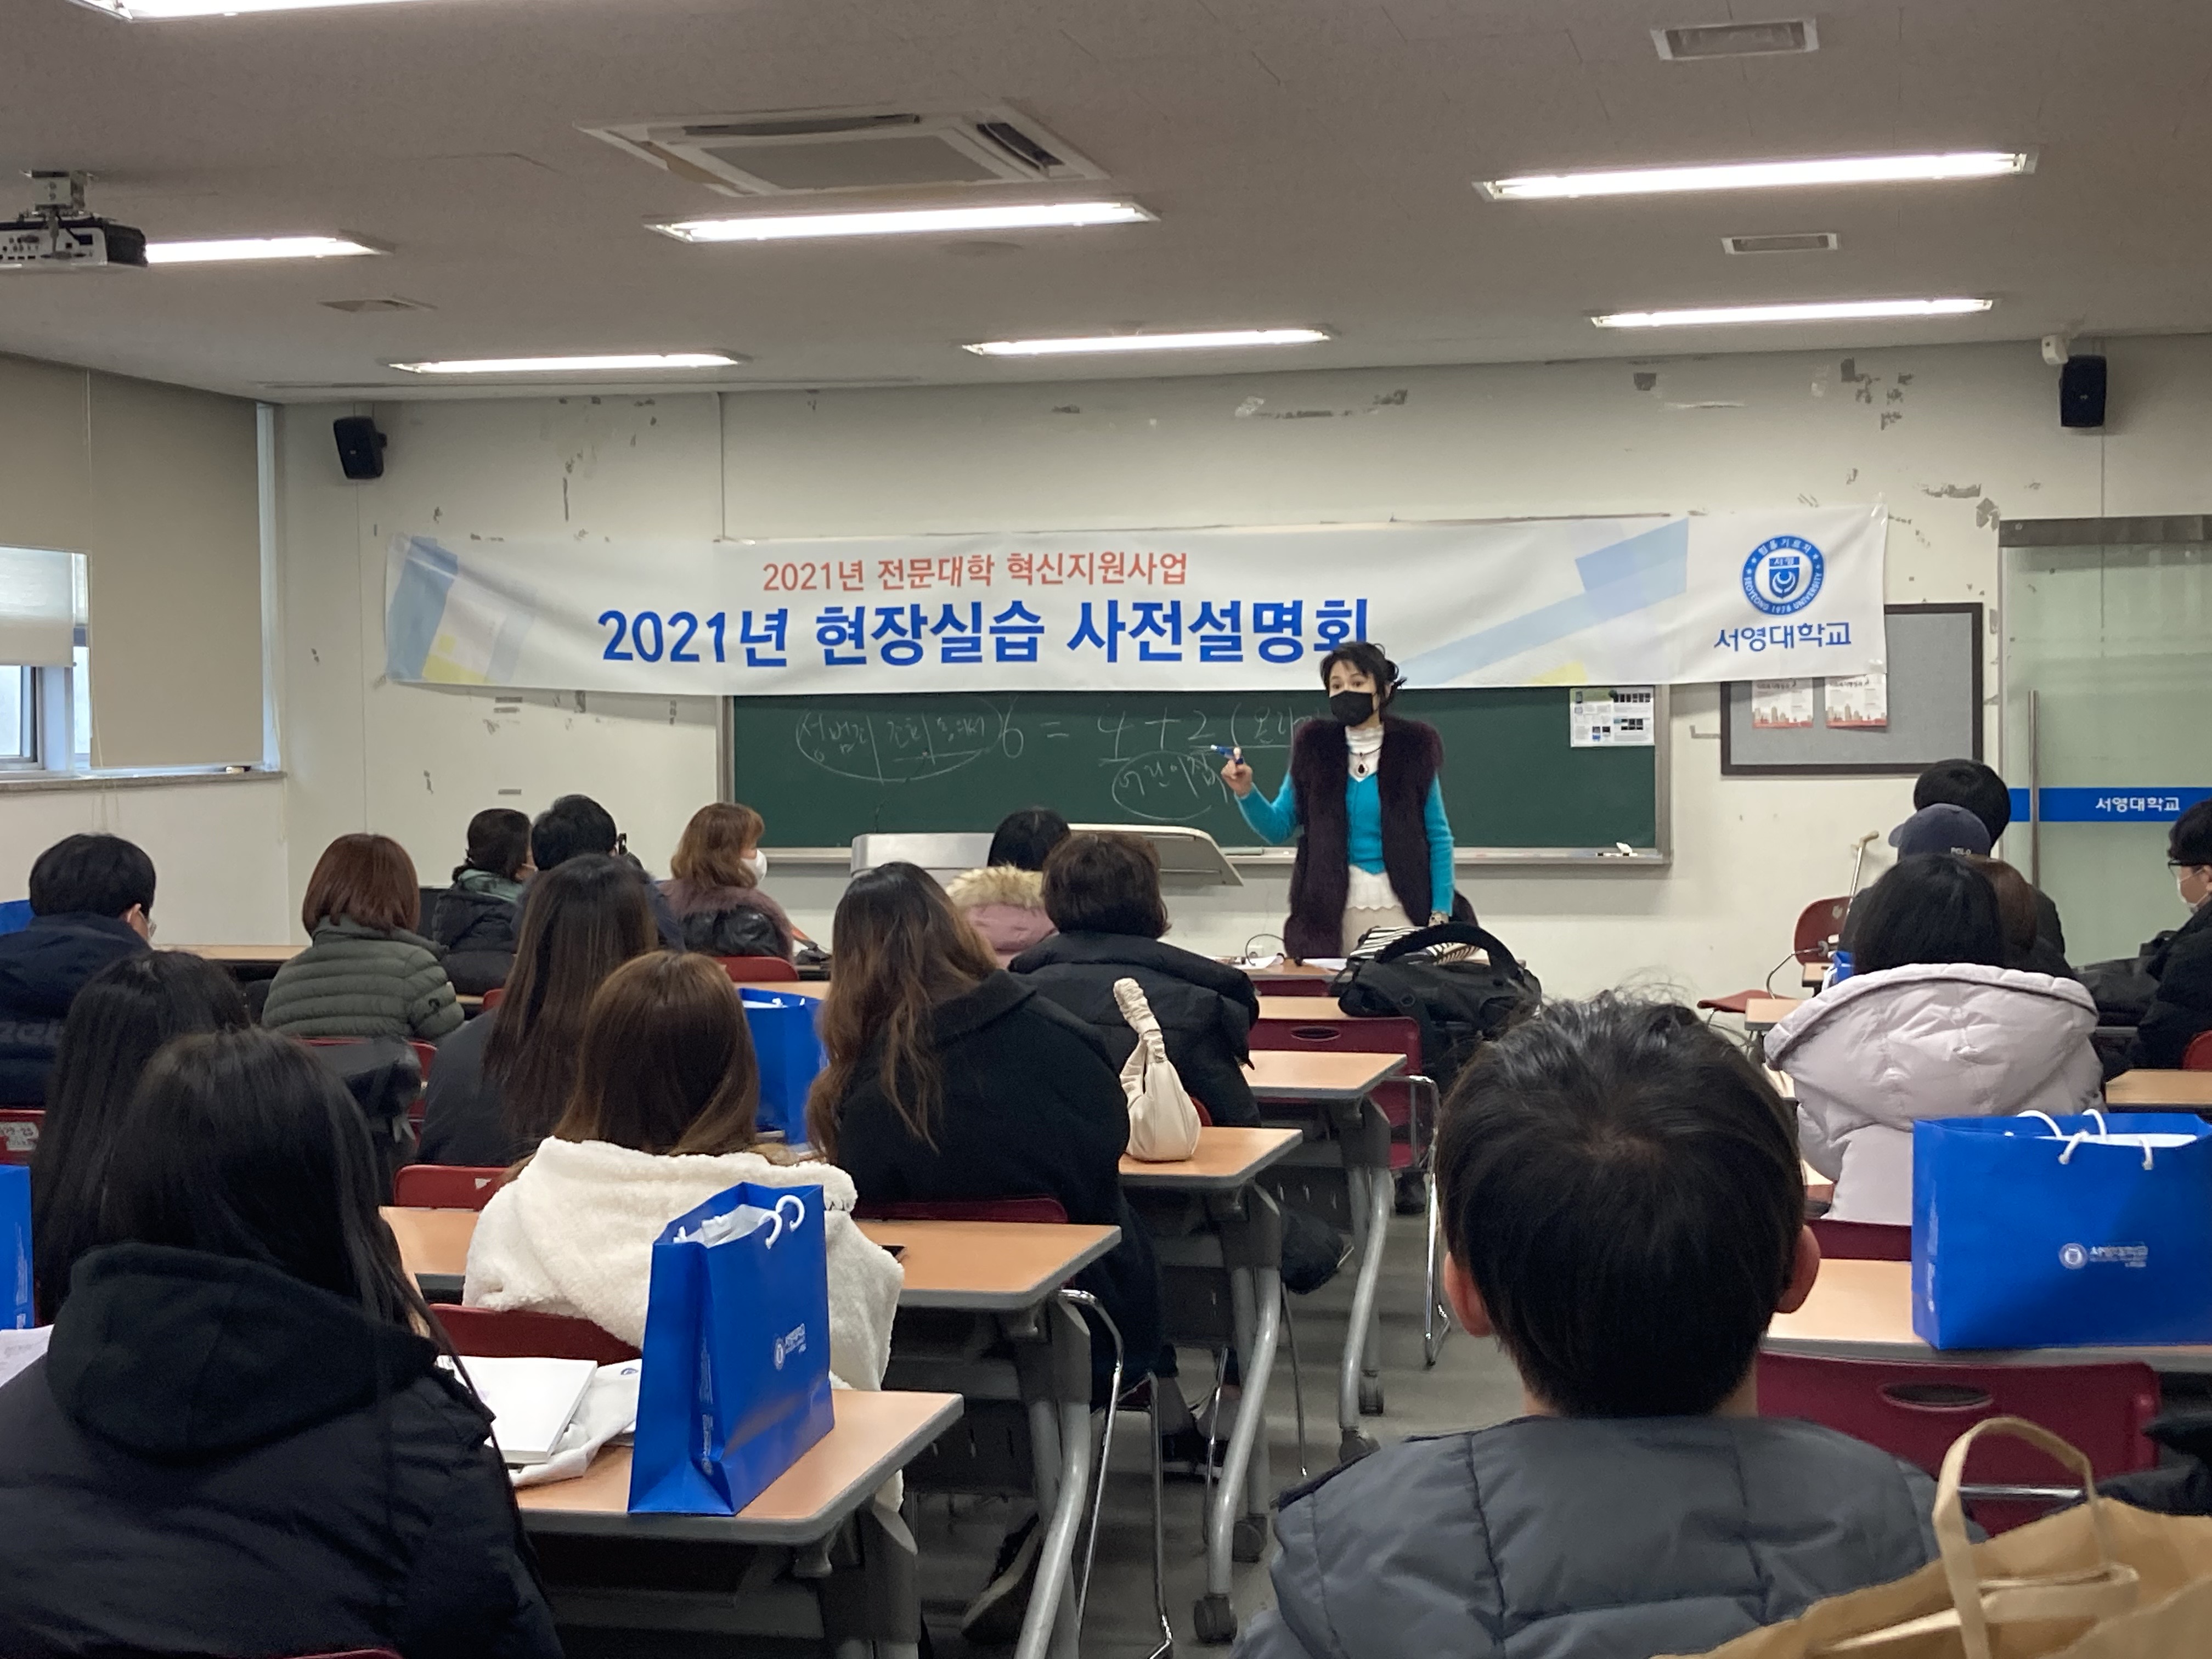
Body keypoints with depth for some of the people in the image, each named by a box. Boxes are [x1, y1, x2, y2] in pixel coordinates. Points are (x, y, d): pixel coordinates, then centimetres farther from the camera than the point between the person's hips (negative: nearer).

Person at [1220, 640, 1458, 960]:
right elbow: (1278, 829, 7)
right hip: (1329, 914, 1)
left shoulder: (1412, 750, 0)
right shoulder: (1315, 749, 4)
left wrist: (1441, 914, -5)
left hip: (1399, 909, -1)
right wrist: (1245, 792, -11)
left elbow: (1438, 838, 3)